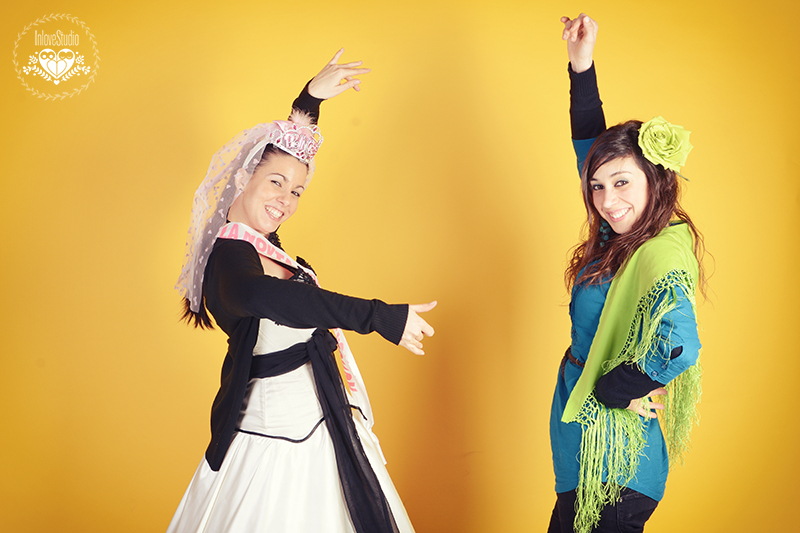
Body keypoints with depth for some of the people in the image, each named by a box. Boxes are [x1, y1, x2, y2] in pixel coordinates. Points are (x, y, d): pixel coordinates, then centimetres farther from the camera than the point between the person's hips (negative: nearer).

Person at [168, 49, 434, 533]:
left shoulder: (258, 239, 2)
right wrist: (383, 317, -49)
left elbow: (289, 147, 20)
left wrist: (312, 97, 18)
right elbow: (259, 296, -47)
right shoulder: (229, 255, -23)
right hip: (276, 443, -9)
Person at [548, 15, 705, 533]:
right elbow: (592, 145, 15)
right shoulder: (625, 233, 2)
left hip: (613, 447, -8)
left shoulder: (663, 254, -23)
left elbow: (675, 348, -41)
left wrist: (608, 392, -25)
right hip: (587, 435, 8)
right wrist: (582, 66, 8)